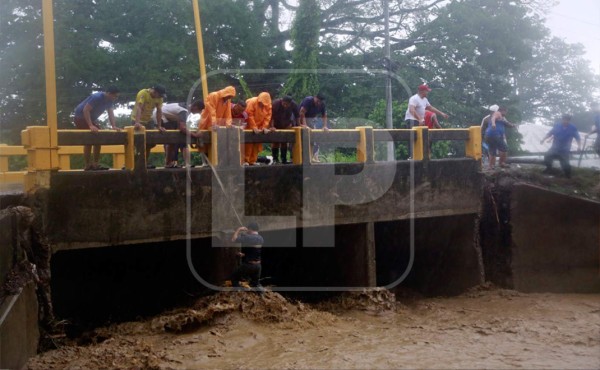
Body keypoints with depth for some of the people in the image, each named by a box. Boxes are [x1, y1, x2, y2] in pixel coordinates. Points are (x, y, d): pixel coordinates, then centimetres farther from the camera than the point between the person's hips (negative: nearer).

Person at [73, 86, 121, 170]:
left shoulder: (110, 100, -3)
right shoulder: (97, 97, -29)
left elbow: (110, 113, -3)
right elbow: (85, 110, -32)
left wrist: (113, 126, -19)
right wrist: (91, 126, -38)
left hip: (92, 118, 9)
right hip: (81, 117, -9)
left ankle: (95, 164, 11)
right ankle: (88, 166, -6)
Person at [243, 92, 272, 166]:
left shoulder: (268, 105, -2)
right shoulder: (252, 102, -17)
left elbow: (268, 116, -4)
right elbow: (249, 116, -21)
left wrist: (264, 127, -15)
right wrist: (254, 128, -24)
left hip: (259, 127, 5)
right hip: (250, 127, -5)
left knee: (257, 144, 2)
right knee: (249, 144, -9)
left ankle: (253, 161, 8)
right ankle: (246, 161, -4)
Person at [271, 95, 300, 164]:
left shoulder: (294, 105, -20)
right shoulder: (276, 103, -29)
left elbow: (297, 115, -8)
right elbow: (271, 116, -29)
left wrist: (298, 125, -8)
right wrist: (272, 126, -33)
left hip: (286, 125, 3)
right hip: (276, 125, -3)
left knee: (284, 142, 6)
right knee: (275, 142, -3)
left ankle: (284, 159, 11)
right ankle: (275, 159, 3)